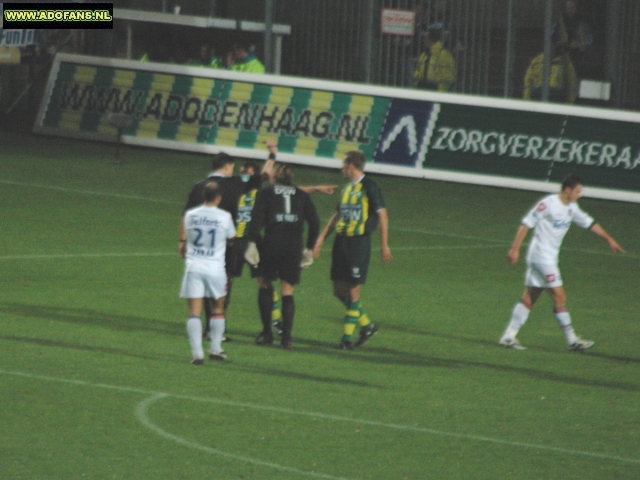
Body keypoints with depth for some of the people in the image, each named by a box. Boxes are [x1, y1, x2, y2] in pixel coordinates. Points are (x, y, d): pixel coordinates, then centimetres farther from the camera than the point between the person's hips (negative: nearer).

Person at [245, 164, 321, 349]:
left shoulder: (265, 193, 9)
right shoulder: (302, 196, 15)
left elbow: (257, 218, -4)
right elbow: (314, 223, 11)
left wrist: (252, 242, -6)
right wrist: (309, 248, 19)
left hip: (272, 243, -2)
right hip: (294, 246, 2)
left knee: (265, 283, 16)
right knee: (288, 291, 5)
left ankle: (267, 332, 13)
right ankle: (286, 337, -3)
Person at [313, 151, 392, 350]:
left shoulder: (369, 187, -8)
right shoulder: (347, 188, 15)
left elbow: (382, 215, -8)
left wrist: (384, 245, -11)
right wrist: (322, 238, 18)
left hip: (359, 242, -8)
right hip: (341, 241, 8)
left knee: (353, 290, -5)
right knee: (339, 290, 8)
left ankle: (347, 336, -1)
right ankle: (366, 324, 23)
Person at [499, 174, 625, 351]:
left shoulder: (571, 208, 10)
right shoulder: (547, 204, -15)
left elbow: (589, 223, 20)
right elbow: (526, 224, -15)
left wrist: (609, 239, 20)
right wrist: (515, 249, -18)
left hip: (550, 257, 9)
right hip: (541, 255, -9)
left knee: (529, 297, 8)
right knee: (559, 297, -6)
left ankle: (508, 336, 9)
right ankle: (571, 340, 0)